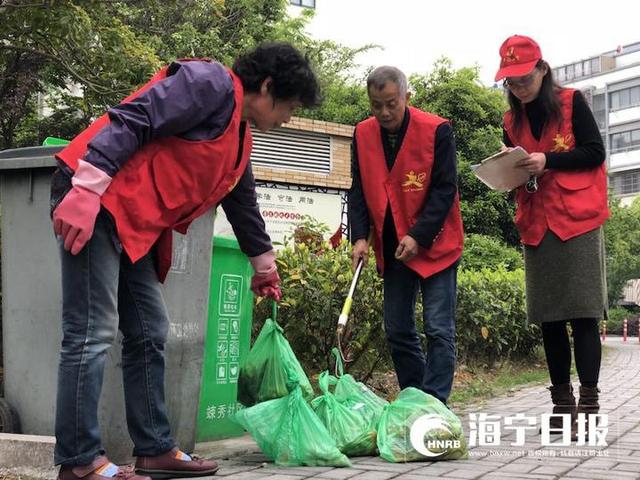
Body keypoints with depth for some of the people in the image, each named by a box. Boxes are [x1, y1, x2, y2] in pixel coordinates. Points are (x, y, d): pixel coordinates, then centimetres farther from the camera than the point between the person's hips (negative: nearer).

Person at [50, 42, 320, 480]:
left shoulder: (240, 137, 22)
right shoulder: (211, 84, -8)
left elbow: (244, 203, 34)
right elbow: (130, 122, -19)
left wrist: (264, 264, 44)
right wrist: (87, 189, -26)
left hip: (136, 226, 10)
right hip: (97, 201, -10)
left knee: (150, 333, 10)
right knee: (93, 333, -11)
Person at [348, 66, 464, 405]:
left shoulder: (437, 131, -12)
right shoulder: (363, 134, 2)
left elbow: (445, 189, -13)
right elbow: (359, 190, 3)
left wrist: (419, 236, -20)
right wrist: (360, 237, -10)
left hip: (434, 245, -5)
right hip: (391, 247, 5)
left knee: (439, 330, -6)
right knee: (397, 331, 10)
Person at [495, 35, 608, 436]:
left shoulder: (572, 102, 1)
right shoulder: (512, 121, 14)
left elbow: (595, 152, -5)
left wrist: (548, 160, -17)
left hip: (578, 221, -5)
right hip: (537, 225, 5)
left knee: (583, 313, -8)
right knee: (548, 317, 5)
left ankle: (589, 404, -6)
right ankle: (562, 403, 13)